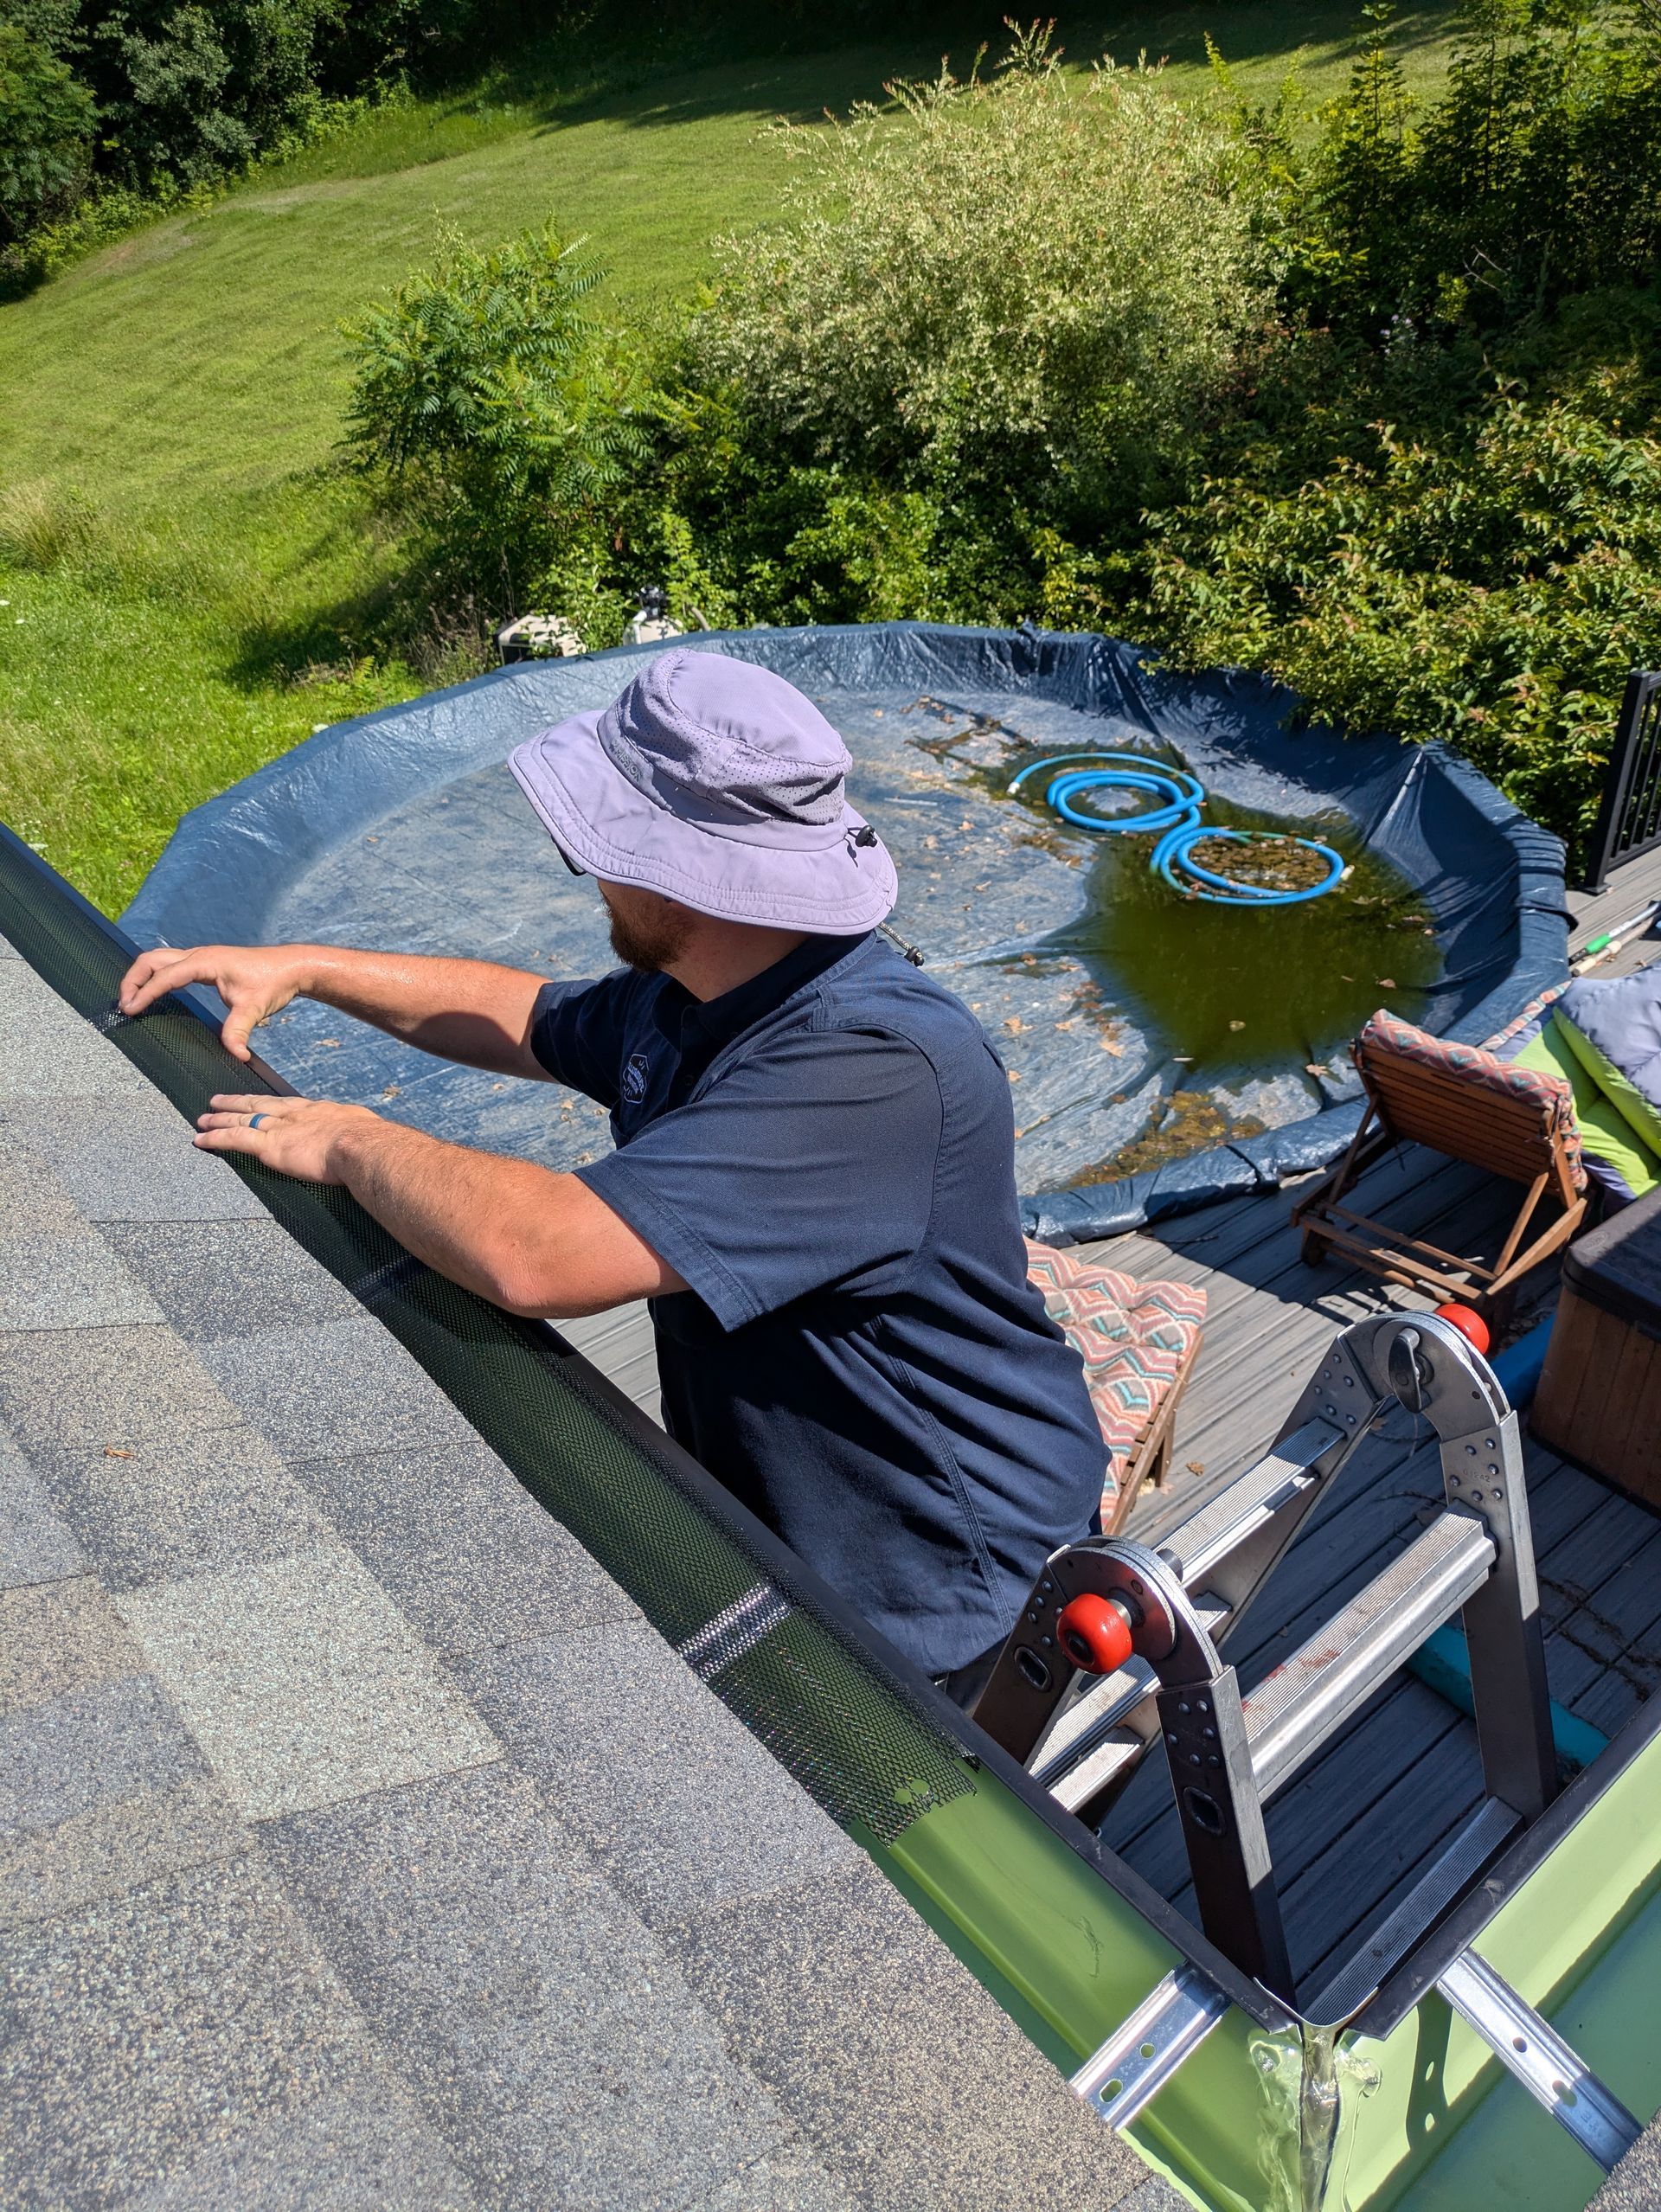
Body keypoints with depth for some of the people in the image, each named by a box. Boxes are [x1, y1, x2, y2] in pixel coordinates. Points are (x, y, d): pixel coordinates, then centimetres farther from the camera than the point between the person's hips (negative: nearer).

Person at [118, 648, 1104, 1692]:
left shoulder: (882, 1064, -34)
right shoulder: (680, 996, -3)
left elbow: (541, 1257, -39)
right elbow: (533, 1018, 20)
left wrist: (354, 1141, -21)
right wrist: (303, 967, 14)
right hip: (751, 1504, 8)